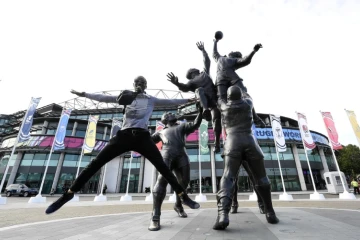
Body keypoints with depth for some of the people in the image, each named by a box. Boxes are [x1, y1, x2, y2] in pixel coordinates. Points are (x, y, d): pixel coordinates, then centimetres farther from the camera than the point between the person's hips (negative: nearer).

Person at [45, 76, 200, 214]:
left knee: (162, 167, -7)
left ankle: (183, 197, 1)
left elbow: (169, 102, 16)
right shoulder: (126, 97, 17)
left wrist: (188, 100, 15)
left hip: (142, 137, -1)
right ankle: (68, 194, 19)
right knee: (95, 163, 1)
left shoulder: (151, 100, 16)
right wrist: (84, 94, 20)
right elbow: (104, 98, 20)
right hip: (124, 136, 2)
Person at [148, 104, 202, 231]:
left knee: (184, 181, 1)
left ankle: (178, 205, 28)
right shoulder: (161, 132, 32)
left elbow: (195, 124, 17)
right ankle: (155, 217, -17)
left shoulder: (182, 127, 31)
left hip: (181, 155, 2)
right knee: (162, 180, -19)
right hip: (167, 155, -1)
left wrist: (200, 112, 8)